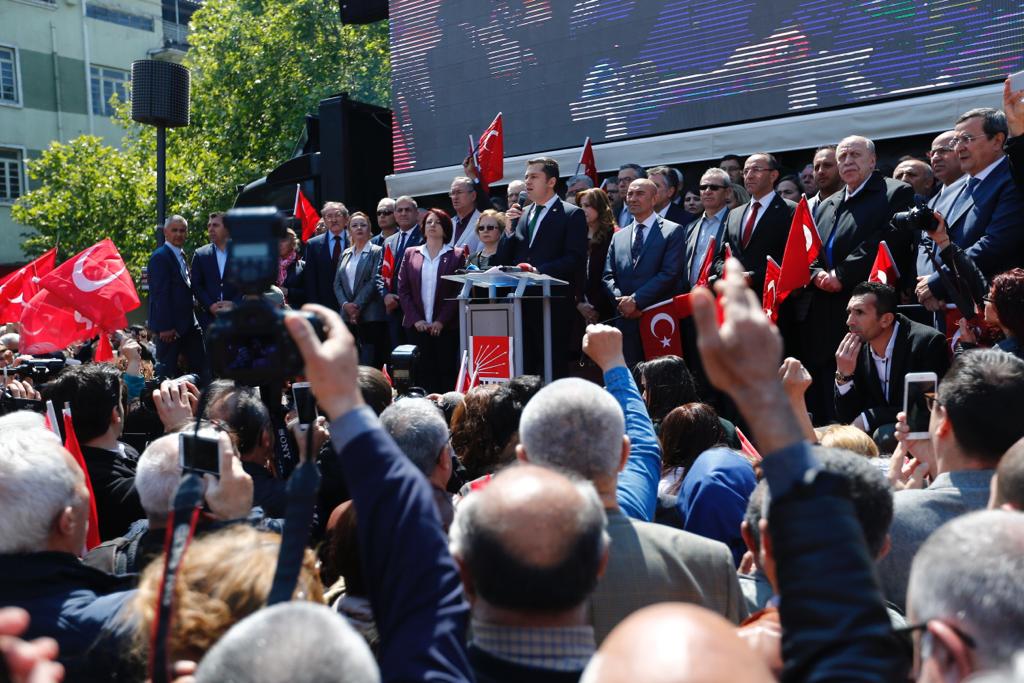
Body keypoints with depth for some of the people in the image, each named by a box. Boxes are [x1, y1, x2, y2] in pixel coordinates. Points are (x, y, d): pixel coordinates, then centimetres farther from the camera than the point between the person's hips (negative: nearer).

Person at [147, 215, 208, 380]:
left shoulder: (181, 256, 16)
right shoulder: (160, 257, -12)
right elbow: (160, 294, -17)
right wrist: (165, 327, -21)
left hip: (188, 323, 9)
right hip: (170, 326, -9)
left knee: (201, 366, 9)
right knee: (167, 369, -1)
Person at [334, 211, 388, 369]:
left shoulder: (377, 252, 0)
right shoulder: (345, 254, 17)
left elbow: (375, 281, -8)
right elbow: (337, 283, 11)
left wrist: (357, 305, -13)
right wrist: (345, 304, -6)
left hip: (371, 316, -5)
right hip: (347, 316, 5)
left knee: (370, 366, -7)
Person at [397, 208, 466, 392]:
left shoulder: (456, 256, 4)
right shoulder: (410, 254, 12)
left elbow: (458, 292, -2)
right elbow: (403, 289, 7)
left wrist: (441, 321, -11)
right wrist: (416, 319, -5)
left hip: (445, 327, -2)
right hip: (416, 326, 2)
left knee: (446, 372, -3)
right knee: (423, 372, -1)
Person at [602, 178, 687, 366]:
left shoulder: (672, 231, 2)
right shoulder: (618, 236, 18)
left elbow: (670, 273, -9)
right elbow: (607, 276, 12)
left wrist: (635, 299, -13)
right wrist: (621, 300, -7)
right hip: (626, 322, 4)